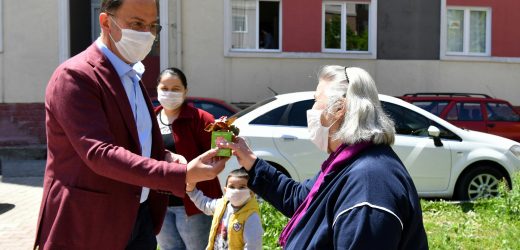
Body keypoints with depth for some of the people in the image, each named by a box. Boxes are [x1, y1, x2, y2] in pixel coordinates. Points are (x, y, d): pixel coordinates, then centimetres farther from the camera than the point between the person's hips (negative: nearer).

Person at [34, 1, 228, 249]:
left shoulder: (132, 76, 12)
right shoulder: (74, 76, -16)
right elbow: (99, 153, -27)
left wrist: (166, 157, -1)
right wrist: (182, 174, -33)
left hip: (139, 216, 8)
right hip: (89, 226, -8)